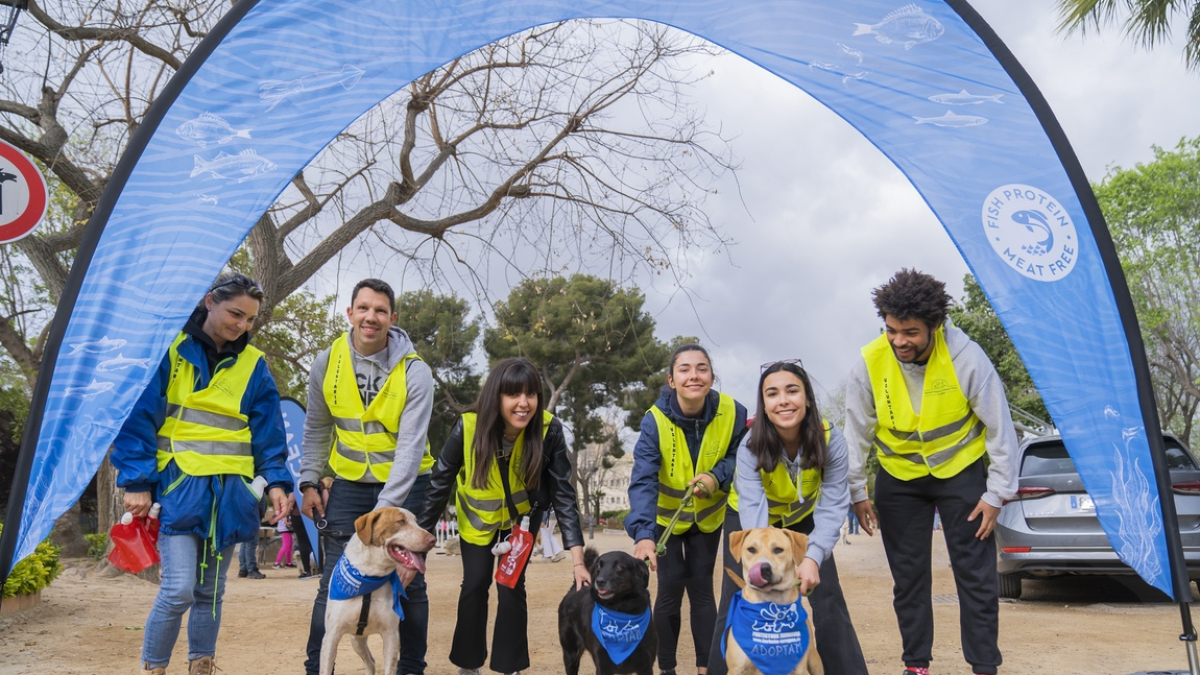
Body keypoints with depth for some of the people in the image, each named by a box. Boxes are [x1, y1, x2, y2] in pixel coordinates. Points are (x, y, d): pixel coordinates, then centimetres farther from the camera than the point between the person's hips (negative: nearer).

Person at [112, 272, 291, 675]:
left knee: (211, 592, 11)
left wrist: (275, 480, -3)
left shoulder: (253, 365, 7)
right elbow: (138, 419, -4)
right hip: (178, 487, -3)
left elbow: (268, 431, 8)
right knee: (179, 589, -11)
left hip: (229, 492, 4)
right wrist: (136, 481, -9)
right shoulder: (169, 349, -3)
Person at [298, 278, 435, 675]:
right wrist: (309, 483, 4)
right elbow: (317, 430, 7)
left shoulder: (414, 372, -16)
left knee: (410, 583, 7)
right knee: (334, 580, 3)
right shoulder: (327, 363, -6)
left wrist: (387, 505, -27)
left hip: (405, 484, -2)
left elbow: (411, 445, -21)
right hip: (350, 483, 2)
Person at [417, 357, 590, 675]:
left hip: (521, 517, 0)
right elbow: (440, 483, -20)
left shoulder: (550, 430, -31)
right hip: (477, 517, 0)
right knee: (475, 585, 1)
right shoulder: (469, 427, -32)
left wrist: (577, 560, -31)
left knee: (511, 587, -5)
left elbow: (563, 494, -27)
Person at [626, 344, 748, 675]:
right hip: (666, 517, -2)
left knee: (702, 588, 6)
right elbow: (643, 480, -36)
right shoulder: (655, 420, -29)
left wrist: (717, 476, -29)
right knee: (671, 588, -1)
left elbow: (740, 456, -7)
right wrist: (643, 534, -50)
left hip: (708, 515, 2)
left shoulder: (733, 412, -23)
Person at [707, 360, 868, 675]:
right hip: (746, 520, -1)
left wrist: (813, 558, -48)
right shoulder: (751, 446, -31)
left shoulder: (830, 440, -28)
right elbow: (752, 507, -41)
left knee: (829, 599, -5)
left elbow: (833, 506, -32)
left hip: (802, 519, 1)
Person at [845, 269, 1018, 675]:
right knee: (908, 577, 9)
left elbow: (1000, 427, -14)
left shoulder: (965, 356, -24)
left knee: (976, 575, 2)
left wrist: (997, 493, -12)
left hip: (961, 470, -1)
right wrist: (856, 491, -4)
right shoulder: (870, 362, -19)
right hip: (899, 476, 2)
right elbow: (856, 432, -7)